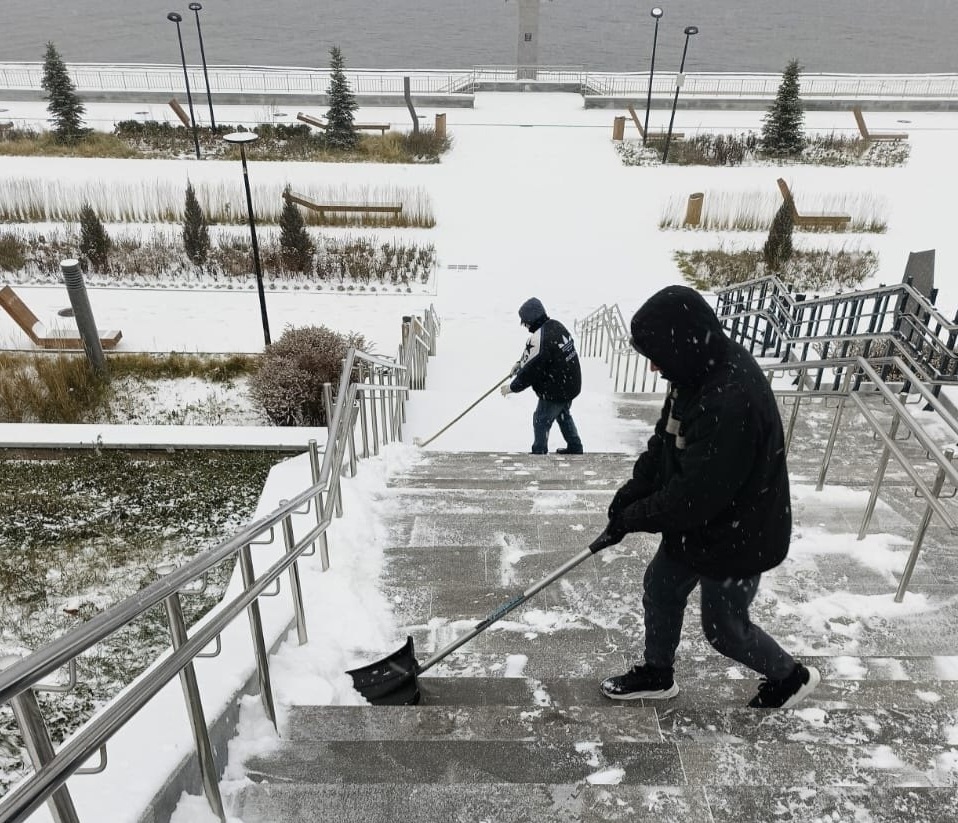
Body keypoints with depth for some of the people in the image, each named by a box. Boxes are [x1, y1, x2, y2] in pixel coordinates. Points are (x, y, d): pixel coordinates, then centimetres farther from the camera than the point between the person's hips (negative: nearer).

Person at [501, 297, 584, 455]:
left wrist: (512, 387, -7)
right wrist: (520, 363, 17)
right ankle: (575, 448, 39)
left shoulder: (538, 339, -27)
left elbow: (531, 370, -20)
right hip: (571, 385, 9)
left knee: (541, 421, 9)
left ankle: (539, 452, 23)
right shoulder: (556, 325, 2)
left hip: (554, 392, -9)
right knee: (564, 415, 27)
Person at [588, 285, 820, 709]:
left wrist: (631, 517, -19)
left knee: (724, 628, 14)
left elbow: (694, 496, -32)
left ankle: (790, 677, 42)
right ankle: (657, 673, 45)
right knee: (659, 591, 21)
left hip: (736, 537, -8)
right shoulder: (699, 371, -7)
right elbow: (663, 442, 4)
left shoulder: (732, 402, -37)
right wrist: (633, 491, -5)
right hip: (694, 521, 9)